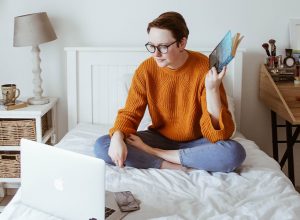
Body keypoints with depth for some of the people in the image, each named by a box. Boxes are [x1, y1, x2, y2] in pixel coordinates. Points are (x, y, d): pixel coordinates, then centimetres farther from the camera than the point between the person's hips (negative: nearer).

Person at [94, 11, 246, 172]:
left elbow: (220, 133, -22)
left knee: (235, 153, -34)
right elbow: (129, 113, -6)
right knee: (102, 146, -20)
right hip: (160, 138, 2)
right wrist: (117, 137, -29)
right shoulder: (145, 70, -10)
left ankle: (151, 152, -22)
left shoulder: (205, 68, -18)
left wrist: (212, 90, -36)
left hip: (196, 142, -1)